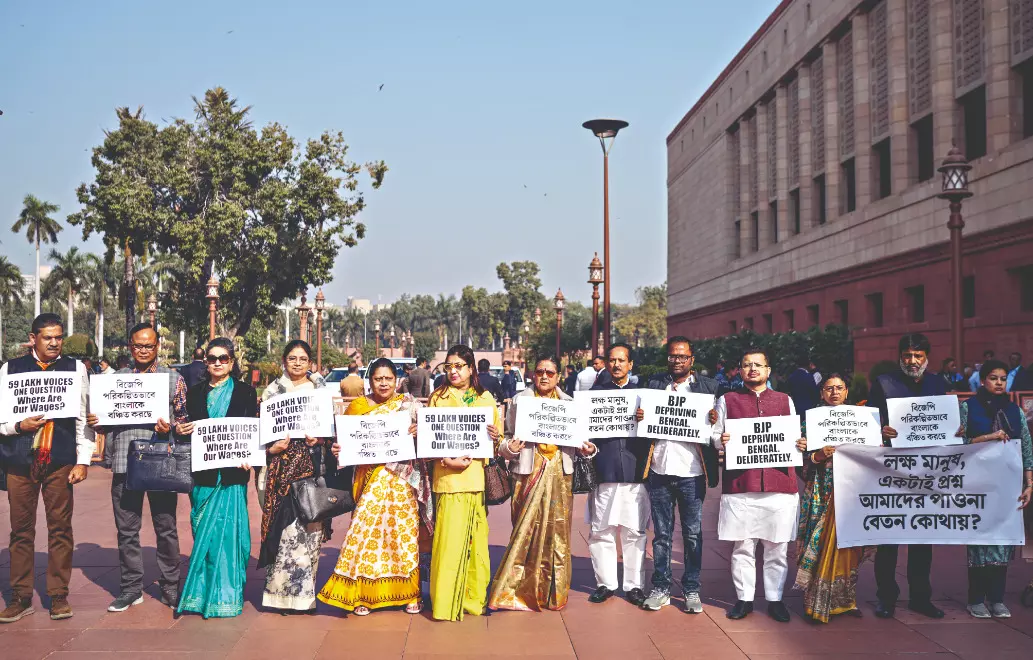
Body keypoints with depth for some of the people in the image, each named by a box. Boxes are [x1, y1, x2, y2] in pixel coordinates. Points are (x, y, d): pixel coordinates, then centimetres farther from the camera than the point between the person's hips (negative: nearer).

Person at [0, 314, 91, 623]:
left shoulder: (75, 368, 5)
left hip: (60, 461, -1)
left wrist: (83, 460, 0)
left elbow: (83, 417, 4)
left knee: (60, 528, 2)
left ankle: (58, 596, 12)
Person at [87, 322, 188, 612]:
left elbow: (184, 419, 4)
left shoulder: (173, 378, 6)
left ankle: (170, 587, 15)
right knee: (126, 529, 7)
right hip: (125, 463, 2)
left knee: (166, 528, 5)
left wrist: (169, 428, -16)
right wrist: (94, 422, -4)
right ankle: (131, 588, 18)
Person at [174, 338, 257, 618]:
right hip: (203, 473, 3)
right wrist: (180, 430, -9)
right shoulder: (195, 393, 14)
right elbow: (186, 426, 13)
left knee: (228, 529, -4)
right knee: (202, 531, 3)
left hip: (232, 472, -2)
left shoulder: (245, 392, 6)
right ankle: (202, 592, 13)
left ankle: (226, 594, 4)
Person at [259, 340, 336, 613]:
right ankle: (284, 592, 3)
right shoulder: (273, 391, 10)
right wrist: (270, 449, -8)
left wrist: (321, 439, -9)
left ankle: (304, 592, 8)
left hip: (312, 467, 1)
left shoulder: (322, 390, 12)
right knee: (285, 525, -7)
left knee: (309, 524, -3)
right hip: (283, 465, -1)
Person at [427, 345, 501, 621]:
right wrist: (448, 460, -15)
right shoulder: (439, 397, 6)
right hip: (450, 476, -3)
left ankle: (474, 596, 19)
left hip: (478, 476, 3)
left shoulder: (486, 398, 12)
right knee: (450, 538, -8)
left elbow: (497, 438, 16)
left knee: (476, 537, 6)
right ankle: (445, 603, -2)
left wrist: (495, 437, -8)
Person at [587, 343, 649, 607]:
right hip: (604, 470, 0)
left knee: (635, 531, 3)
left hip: (634, 471, 0)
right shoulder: (596, 392, 12)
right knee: (601, 531, 4)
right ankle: (605, 583, 17)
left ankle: (634, 585, 14)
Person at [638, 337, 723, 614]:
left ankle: (691, 589, 16)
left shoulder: (709, 387, 4)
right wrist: (639, 418, -12)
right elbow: (643, 421, 10)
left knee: (692, 533, 6)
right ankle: (661, 588, 17)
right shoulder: (653, 384, 8)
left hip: (691, 472, -1)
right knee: (661, 533, 8)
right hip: (659, 469, 1)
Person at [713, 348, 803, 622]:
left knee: (777, 547, 5)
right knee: (742, 545, 3)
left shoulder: (785, 401, 15)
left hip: (779, 483, 1)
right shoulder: (727, 400, 11)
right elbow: (715, 436, 9)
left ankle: (775, 599, 16)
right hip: (740, 484, -1)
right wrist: (721, 440, -12)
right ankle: (744, 598, 14)